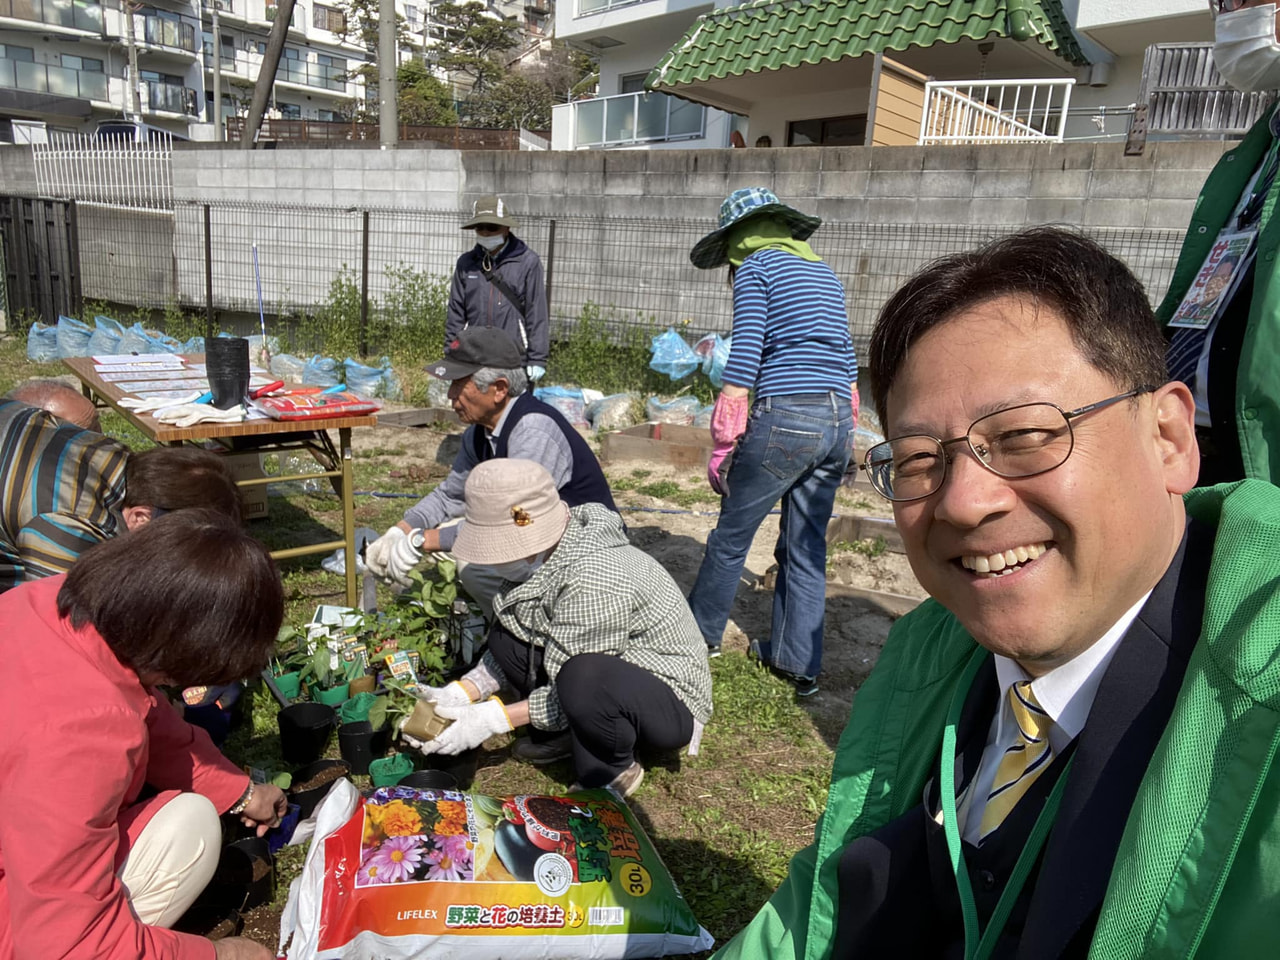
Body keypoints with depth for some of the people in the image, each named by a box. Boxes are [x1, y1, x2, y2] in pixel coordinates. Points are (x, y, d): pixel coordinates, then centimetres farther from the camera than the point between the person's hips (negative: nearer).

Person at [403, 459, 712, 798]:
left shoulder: (594, 583, -34)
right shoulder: (542, 556, -8)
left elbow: (577, 688, -25)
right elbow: (513, 640, 1)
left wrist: (495, 718, -23)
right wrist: (461, 693, -11)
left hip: (671, 703, -8)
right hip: (609, 674, 8)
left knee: (583, 679, -38)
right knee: (507, 636, -5)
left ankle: (611, 774, -8)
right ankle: (563, 734, 10)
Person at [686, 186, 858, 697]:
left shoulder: (755, 266, -1)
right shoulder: (823, 272, 21)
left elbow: (744, 358, -11)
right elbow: (847, 360, 21)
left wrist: (723, 445, -7)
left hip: (785, 417, -7)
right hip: (837, 422, 7)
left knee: (731, 535, 10)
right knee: (806, 547, 13)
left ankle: (701, 631, 27)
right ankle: (799, 662, 20)